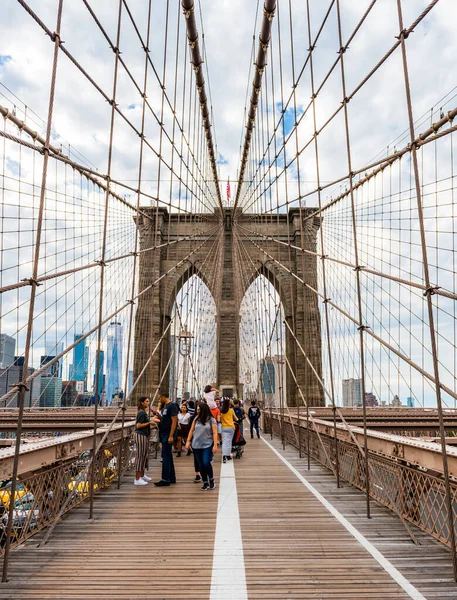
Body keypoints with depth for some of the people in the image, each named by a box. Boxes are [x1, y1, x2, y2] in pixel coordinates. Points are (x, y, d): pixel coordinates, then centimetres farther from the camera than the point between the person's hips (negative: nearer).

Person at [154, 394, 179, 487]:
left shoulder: (172, 405, -14)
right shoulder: (164, 406, 15)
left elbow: (174, 421, -19)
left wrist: (171, 436, -22)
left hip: (168, 435, -10)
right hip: (163, 434, 10)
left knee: (166, 456, -6)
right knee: (168, 456, 13)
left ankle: (165, 480, -1)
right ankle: (172, 478, 21)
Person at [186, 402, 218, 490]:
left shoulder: (211, 419, -5)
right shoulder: (196, 419, 6)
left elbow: (214, 433, -7)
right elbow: (191, 430, 10)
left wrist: (215, 445, -13)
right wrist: (188, 441, 5)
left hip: (207, 445, -4)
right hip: (196, 445, 4)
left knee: (206, 463, -12)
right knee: (200, 465, 7)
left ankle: (211, 480, 13)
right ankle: (205, 483, 21)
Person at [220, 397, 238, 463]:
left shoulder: (221, 411, -1)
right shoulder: (231, 410, -3)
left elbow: (220, 420, 9)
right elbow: (235, 418, 12)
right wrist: (236, 420, 33)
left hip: (224, 427, 1)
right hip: (231, 427, -1)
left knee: (224, 442, -1)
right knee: (229, 441, 10)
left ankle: (224, 455, -16)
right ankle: (228, 455, 16)